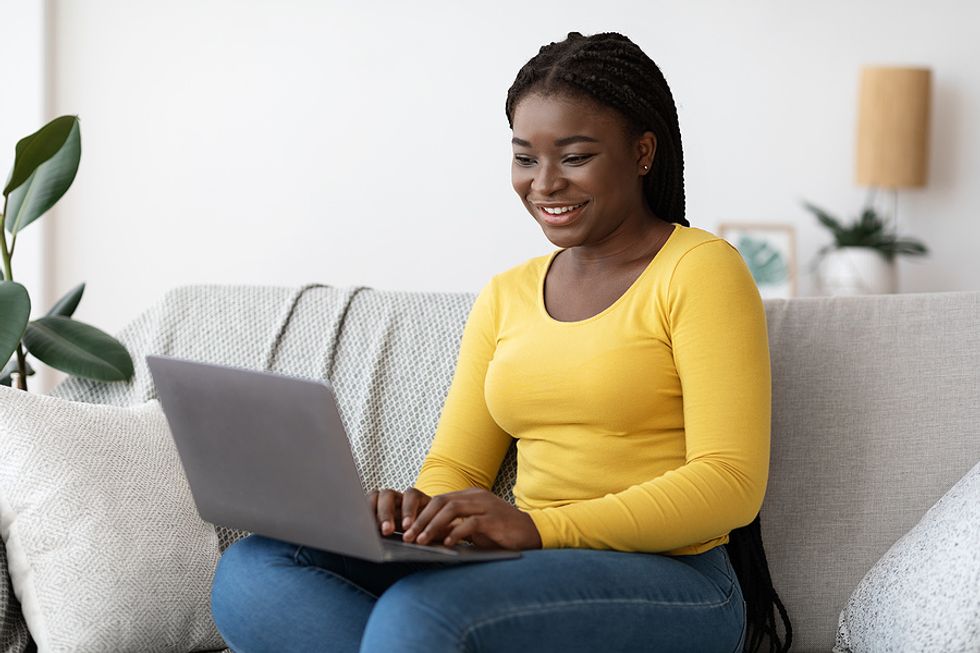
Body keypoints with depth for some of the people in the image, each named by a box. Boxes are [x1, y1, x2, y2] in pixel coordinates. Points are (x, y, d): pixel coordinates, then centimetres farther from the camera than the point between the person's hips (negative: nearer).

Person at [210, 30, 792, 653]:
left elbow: (730, 485, -11)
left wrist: (538, 527, -22)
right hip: (535, 569, 7)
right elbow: (455, 467, 16)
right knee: (253, 568, -17)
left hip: (668, 580, -7)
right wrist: (418, 510, -10)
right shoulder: (505, 297, 18)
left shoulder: (699, 269, -2)